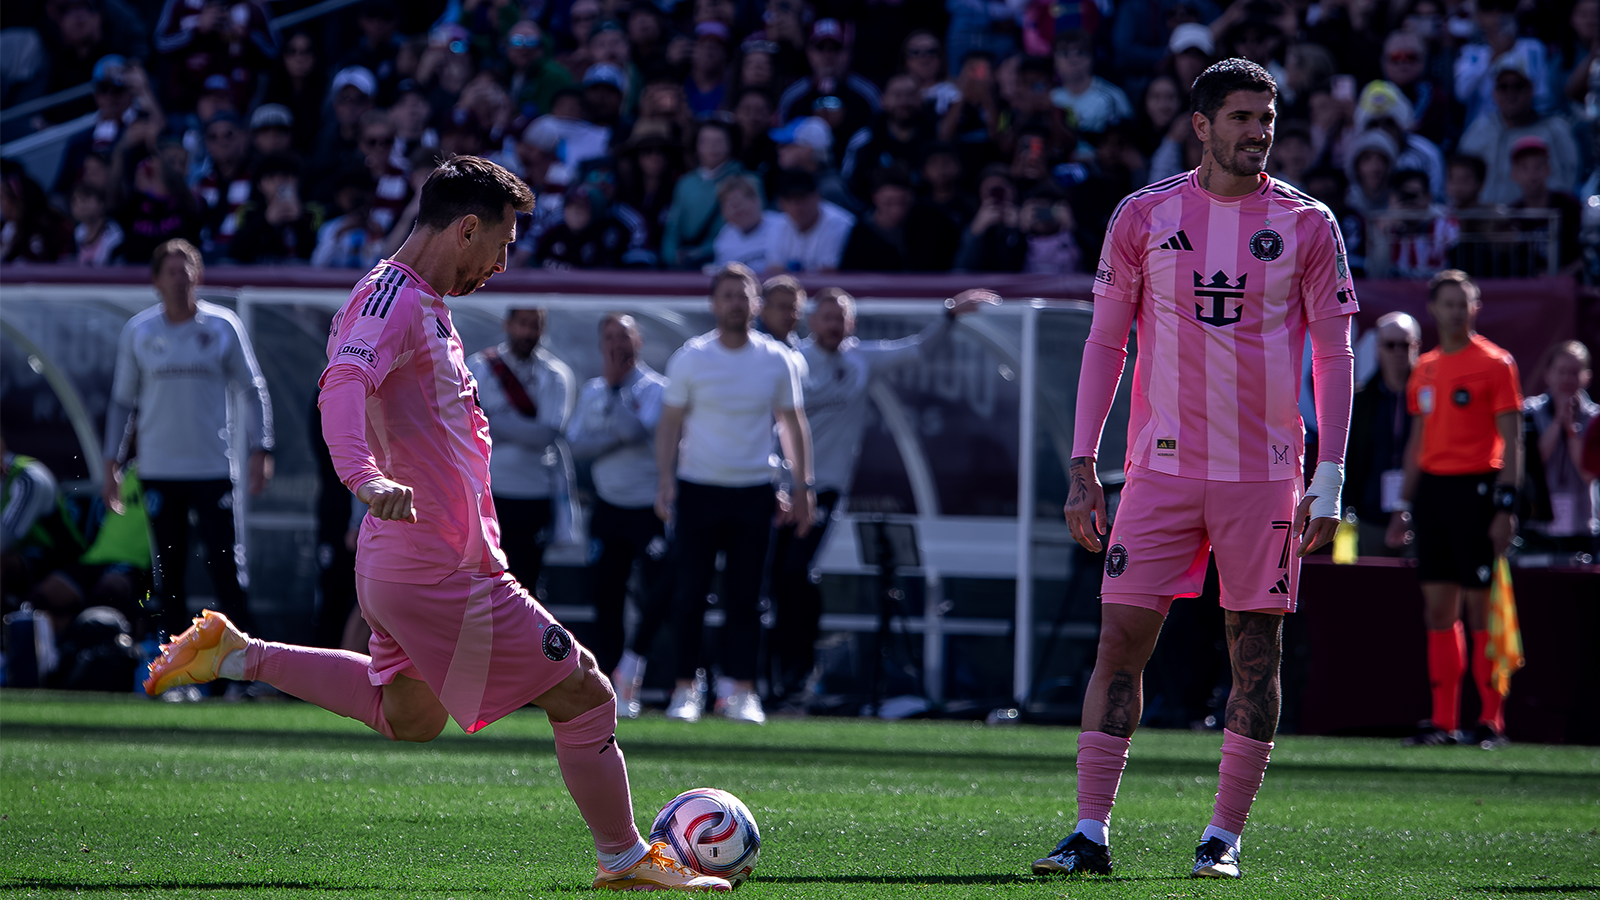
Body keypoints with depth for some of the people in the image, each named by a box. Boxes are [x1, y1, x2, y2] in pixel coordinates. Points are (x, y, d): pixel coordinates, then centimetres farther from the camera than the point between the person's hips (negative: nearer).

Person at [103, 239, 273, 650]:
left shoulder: (223, 326, 2)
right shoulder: (138, 332, 6)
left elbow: (253, 391, 6)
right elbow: (122, 400, 14)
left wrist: (260, 450, -3)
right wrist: (111, 463, 10)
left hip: (214, 467, -2)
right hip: (158, 472, 2)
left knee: (226, 565, -9)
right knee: (168, 572, 3)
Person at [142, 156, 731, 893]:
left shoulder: (422, 304, 14)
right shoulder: (395, 298, -17)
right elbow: (343, 384, -35)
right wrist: (366, 477, -53)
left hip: (397, 563, 11)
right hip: (439, 574, -11)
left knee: (406, 717, 29)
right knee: (584, 697, -1)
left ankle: (238, 654, 21)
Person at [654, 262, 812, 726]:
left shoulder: (776, 360, 3)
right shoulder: (690, 358, 0)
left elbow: (793, 424, 11)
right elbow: (670, 423, 3)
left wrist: (802, 487, 6)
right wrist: (664, 483, -6)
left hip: (753, 492, 1)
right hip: (698, 488, -1)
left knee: (744, 595, 0)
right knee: (691, 592, -2)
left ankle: (743, 693, 3)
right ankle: (686, 689, 5)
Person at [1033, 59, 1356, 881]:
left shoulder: (1307, 226, 2)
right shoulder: (1144, 216, 3)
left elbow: (1334, 355, 3)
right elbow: (1105, 341, 8)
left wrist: (1329, 481, -4)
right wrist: (1082, 465, 1)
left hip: (1266, 474, 0)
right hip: (1162, 467, 0)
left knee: (1256, 651, 1)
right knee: (1122, 637, -5)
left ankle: (1225, 836, 9)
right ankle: (1091, 832, -2)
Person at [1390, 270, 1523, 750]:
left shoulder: (1495, 363, -4)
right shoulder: (1425, 369, 15)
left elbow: (1512, 440, -7)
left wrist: (1506, 506, -14)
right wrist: (1404, 506, 18)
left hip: (1476, 488, -6)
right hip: (1432, 487, 6)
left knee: (1481, 606, -7)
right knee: (1438, 607, 5)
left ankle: (1492, 720, -4)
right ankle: (1443, 721, 8)